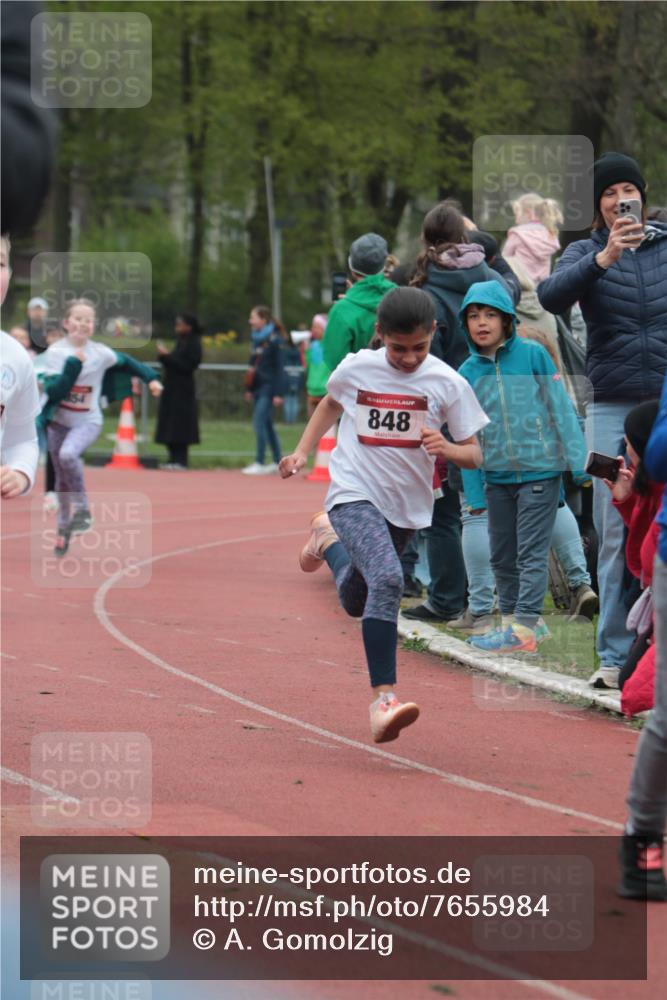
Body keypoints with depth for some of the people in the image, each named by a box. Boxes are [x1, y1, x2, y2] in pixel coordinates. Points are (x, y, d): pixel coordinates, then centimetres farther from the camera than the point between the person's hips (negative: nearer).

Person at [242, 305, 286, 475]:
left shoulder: (274, 340, -11)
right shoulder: (257, 339, 12)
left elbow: (279, 368, -13)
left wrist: (278, 393, -16)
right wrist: (250, 389, 18)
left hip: (268, 388, -9)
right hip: (258, 387, 9)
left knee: (259, 421, -13)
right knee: (266, 424, 11)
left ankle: (259, 463, -11)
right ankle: (278, 462, 19)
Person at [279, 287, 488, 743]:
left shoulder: (448, 384, -8)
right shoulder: (356, 369, -5)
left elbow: (474, 454, -5)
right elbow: (331, 403, 19)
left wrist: (446, 448, -26)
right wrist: (302, 452, 13)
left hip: (407, 505, 3)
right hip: (355, 495, -3)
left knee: (356, 602, 19)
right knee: (387, 579, -30)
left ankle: (329, 539, 51)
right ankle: (384, 697, -34)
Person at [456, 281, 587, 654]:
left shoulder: (533, 355, -6)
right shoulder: (468, 372, 4)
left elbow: (561, 407, -4)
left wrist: (577, 459, -8)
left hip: (540, 469, -5)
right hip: (497, 476, 5)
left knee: (532, 553, -5)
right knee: (502, 556, 13)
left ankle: (525, 628, -6)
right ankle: (511, 620, 25)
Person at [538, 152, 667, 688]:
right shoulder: (585, 252, 3)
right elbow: (552, 296, -17)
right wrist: (604, 258, -30)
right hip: (611, 408, 0)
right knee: (615, 535, 0)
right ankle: (615, 654, 4)